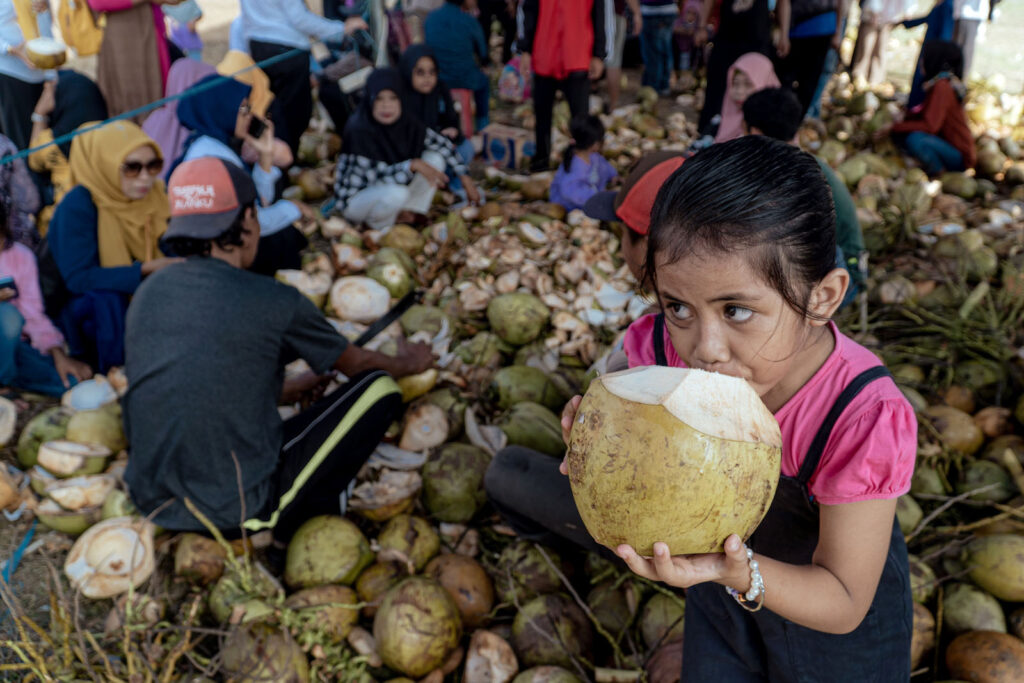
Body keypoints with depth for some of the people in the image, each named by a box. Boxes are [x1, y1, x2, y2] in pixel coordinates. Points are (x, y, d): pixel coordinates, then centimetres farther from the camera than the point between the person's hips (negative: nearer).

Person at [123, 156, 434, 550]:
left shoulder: (147, 293, 3)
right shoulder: (274, 302, -13)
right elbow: (356, 364, 6)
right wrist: (408, 363, 27)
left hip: (150, 500, 7)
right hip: (235, 511, -6)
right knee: (379, 388, 2)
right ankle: (295, 521, 7)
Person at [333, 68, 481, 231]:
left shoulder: (404, 123, -10)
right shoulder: (359, 131, -28)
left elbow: (441, 143, 2)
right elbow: (376, 176, -32)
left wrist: (464, 177, -3)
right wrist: (413, 165, -39)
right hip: (354, 198, -6)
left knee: (435, 158, -5)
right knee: (395, 193, -38)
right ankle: (379, 224, -6)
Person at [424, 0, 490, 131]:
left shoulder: (431, 17, 0)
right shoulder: (469, 21, -12)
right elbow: (482, 54, 1)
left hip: (435, 79, 4)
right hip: (464, 80, -4)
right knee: (483, 81, 32)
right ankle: (483, 126, 34)